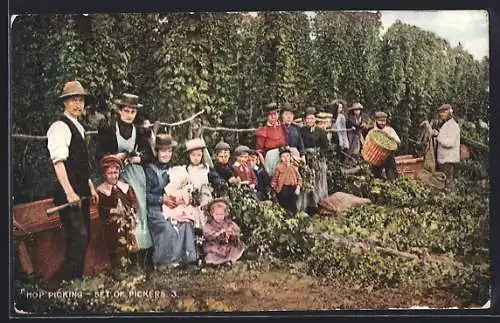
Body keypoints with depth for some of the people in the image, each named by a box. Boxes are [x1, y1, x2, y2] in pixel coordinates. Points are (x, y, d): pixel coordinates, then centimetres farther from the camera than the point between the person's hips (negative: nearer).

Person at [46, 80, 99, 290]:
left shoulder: (79, 127, 18)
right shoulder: (60, 127, -12)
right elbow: (58, 163, -21)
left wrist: (91, 188, 21)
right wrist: (69, 192, -27)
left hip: (81, 192, 10)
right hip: (69, 192, -9)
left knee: (83, 237, 12)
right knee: (79, 237, -15)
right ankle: (58, 281, -8)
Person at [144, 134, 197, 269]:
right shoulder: (150, 169, 1)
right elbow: (146, 194, -6)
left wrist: (180, 199, -4)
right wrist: (163, 199, -17)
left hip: (173, 206, 5)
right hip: (155, 209, -5)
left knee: (186, 224, -21)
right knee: (167, 228, -30)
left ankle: (185, 257, -15)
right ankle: (163, 262, -20)